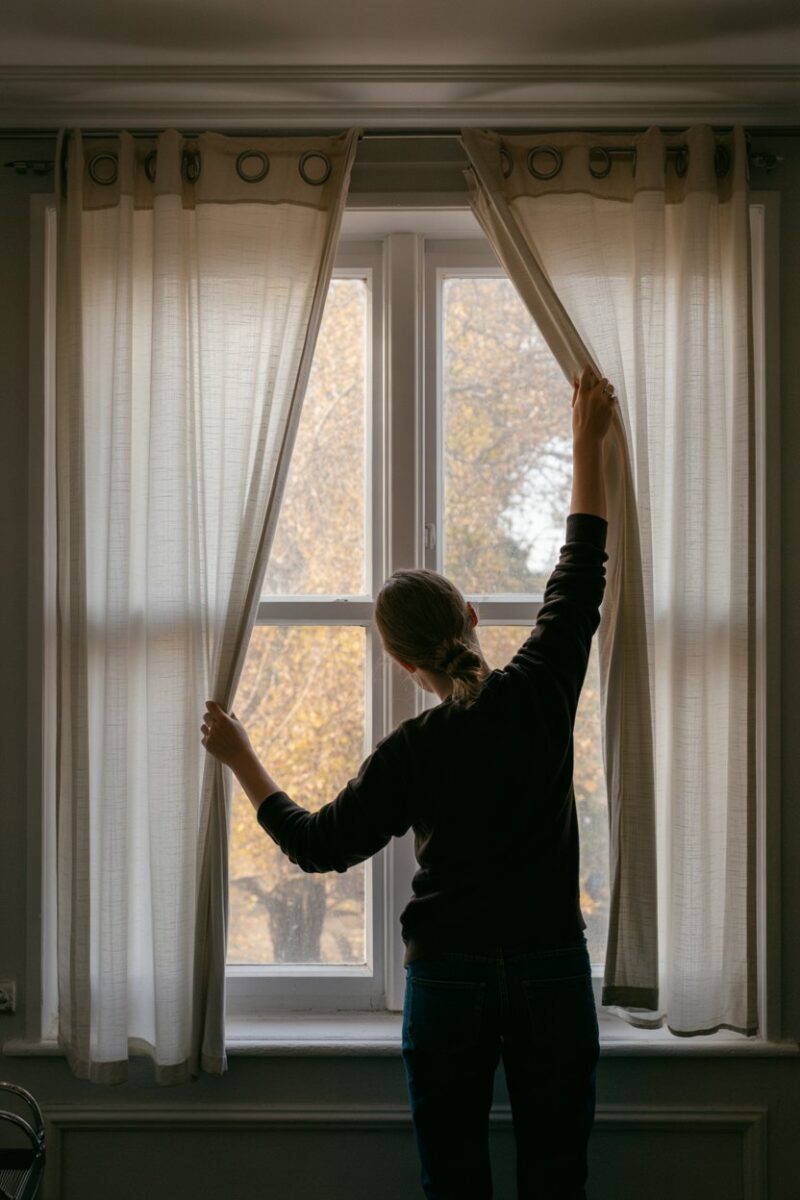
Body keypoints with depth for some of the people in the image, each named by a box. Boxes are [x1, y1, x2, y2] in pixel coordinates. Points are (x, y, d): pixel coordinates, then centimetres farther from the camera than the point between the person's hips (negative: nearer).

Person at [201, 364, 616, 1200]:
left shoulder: (410, 754, -10)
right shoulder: (539, 694, -7)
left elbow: (317, 844, -1)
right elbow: (580, 573, 3)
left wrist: (240, 758, 9)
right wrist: (587, 442, 12)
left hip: (449, 980, -1)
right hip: (553, 973, 1)